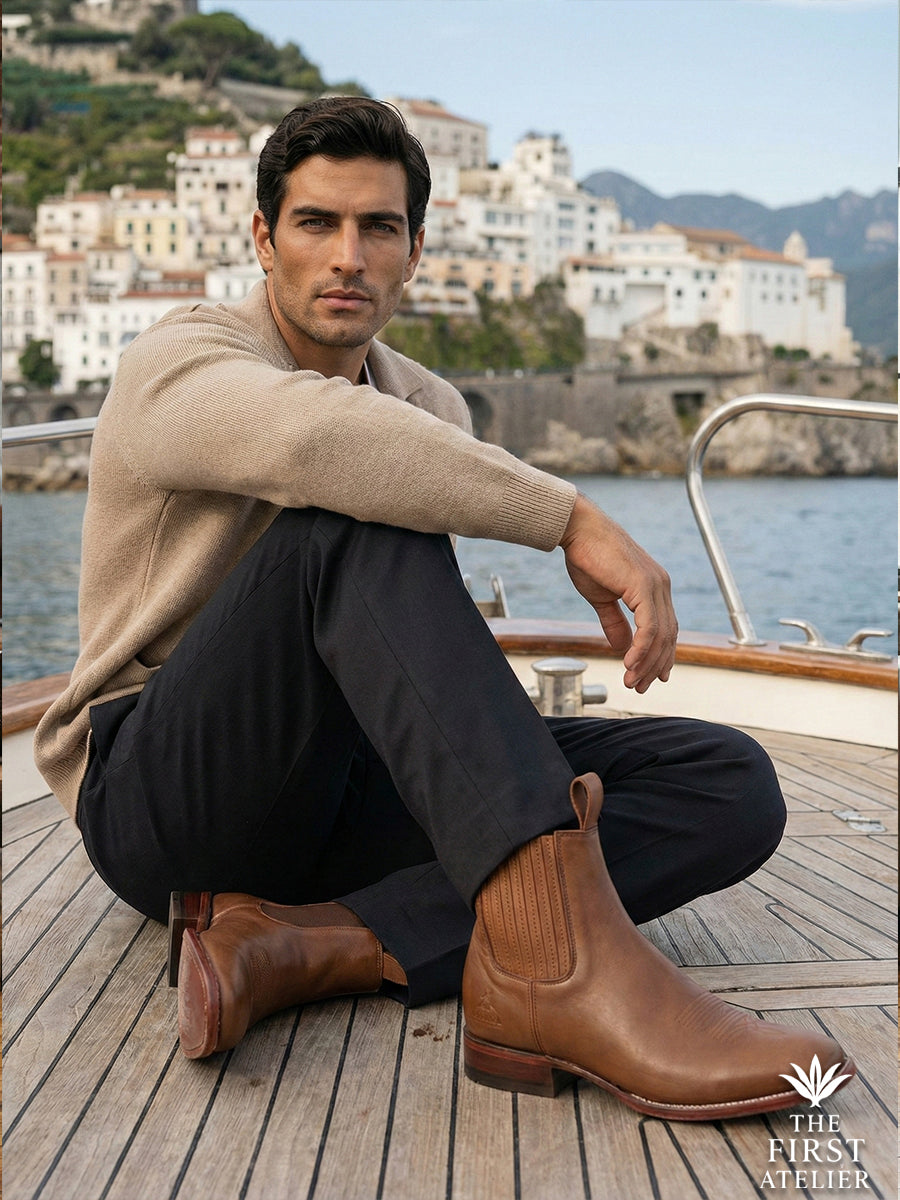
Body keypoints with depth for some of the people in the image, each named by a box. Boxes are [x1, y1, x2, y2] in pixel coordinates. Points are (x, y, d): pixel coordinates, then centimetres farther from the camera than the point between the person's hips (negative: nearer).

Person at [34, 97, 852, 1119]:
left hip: (350, 799, 6)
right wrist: (572, 518, -31)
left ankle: (308, 942, -31)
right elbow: (312, 436, -31)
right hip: (164, 795, -6)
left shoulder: (433, 409, 16)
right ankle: (557, 954, -49)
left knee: (731, 785, -13)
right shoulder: (178, 363, -6)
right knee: (353, 513, -33)